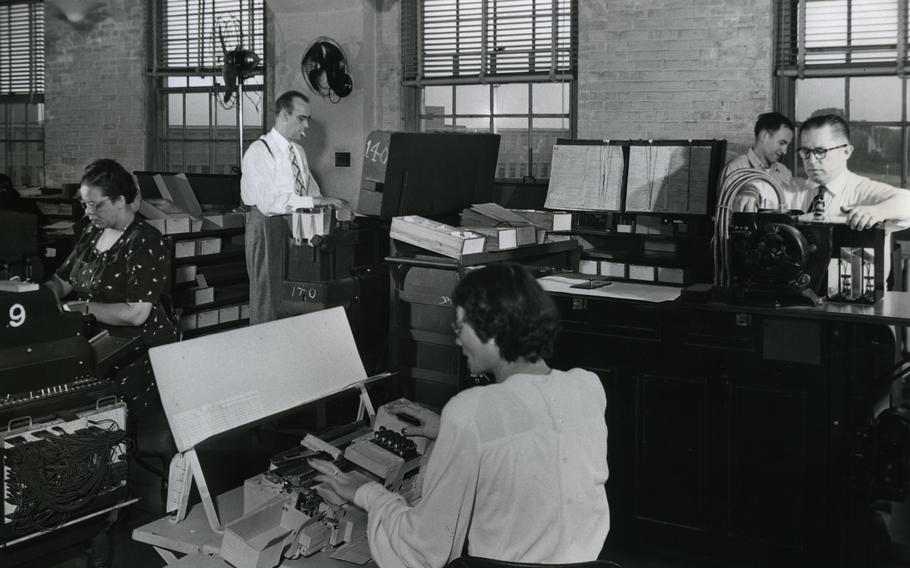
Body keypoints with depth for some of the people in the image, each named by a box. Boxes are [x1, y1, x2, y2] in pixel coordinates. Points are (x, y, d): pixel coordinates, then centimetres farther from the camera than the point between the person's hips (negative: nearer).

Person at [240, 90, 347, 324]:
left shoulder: (299, 151, 14)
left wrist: (328, 205, -5)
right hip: (268, 227, -7)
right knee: (267, 299, -1)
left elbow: (311, 190, 15)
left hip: (297, 226, 7)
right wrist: (315, 201, -27)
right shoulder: (259, 152, -13)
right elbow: (270, 202, -24)